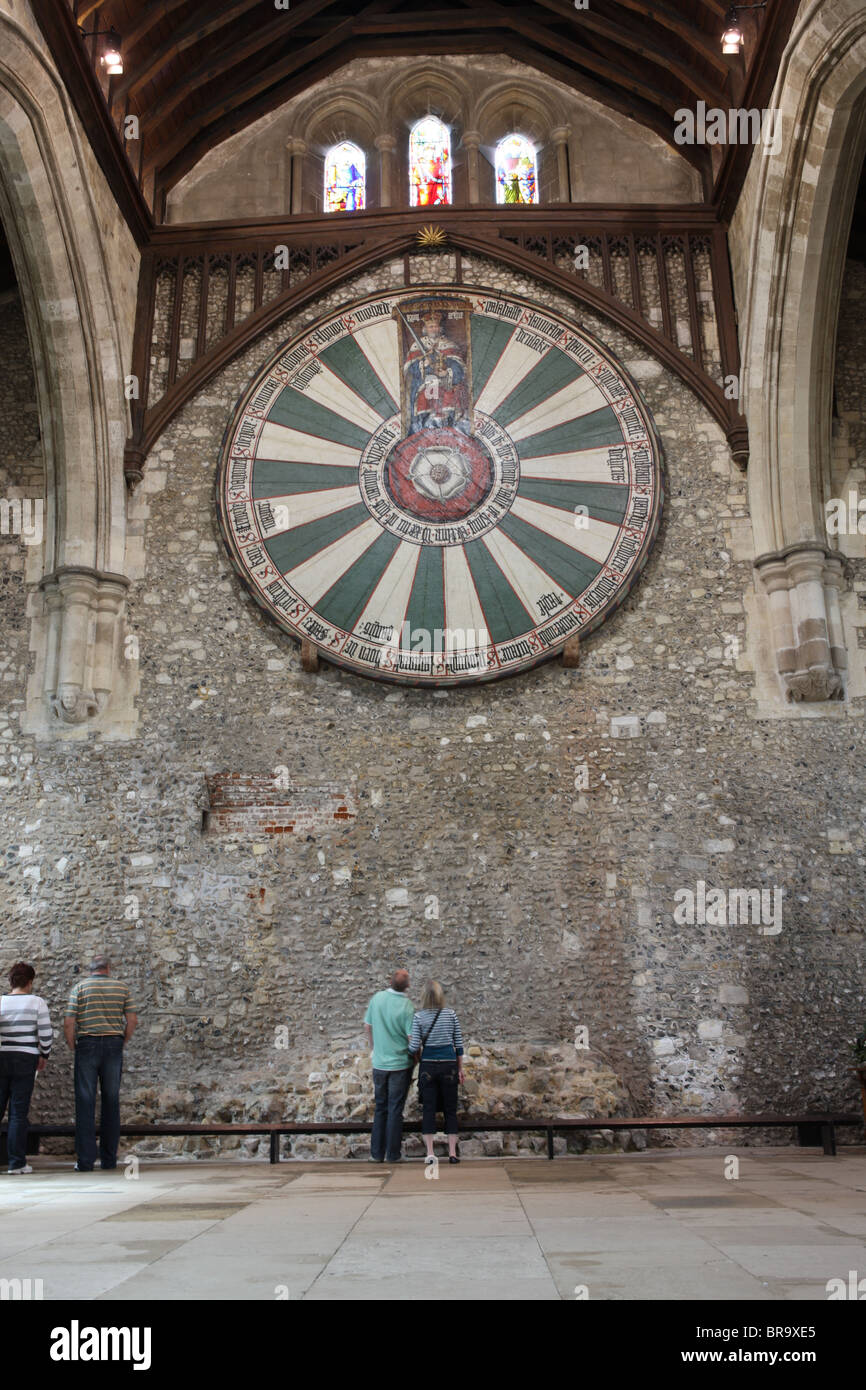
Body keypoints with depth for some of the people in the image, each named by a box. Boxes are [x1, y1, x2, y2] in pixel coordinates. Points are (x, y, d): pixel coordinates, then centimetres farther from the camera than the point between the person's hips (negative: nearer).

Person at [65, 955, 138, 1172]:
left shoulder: (79, 987, 1)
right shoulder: (121, 988, 7)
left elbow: (69, 1022, -6)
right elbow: (132, 1020, 3)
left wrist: (73, 1047, 7)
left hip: (87, 1045, -2)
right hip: (114, 1045, 2)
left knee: (85, 1103, 1)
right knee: (111, 1101, 8)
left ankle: (86, 1160, -1)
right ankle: (109, 1159, 11)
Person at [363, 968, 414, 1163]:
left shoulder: (377, 998, -4)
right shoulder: (406, 1006, -15)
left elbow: (367, 1026, 7)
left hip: (379, 1063, 3)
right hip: (400, 1064, -3)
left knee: (380, 1108, 14)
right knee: (395, 1109, 6)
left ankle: (376, 1153, 17)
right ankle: (393, 1154, 10)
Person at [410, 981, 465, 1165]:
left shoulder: (419, 1016, -5)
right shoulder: (451, 1014, 0)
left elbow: (414, 1047, -8)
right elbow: (459, 1044, 4)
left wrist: (414, 1048, 16)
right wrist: (460, 1069, 12)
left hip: (428, 1065, -1)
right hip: (449, 1065, 1)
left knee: (428, 1109, 4)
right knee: (450, 1109, 9)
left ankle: (430, 1153, 0)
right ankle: (452, 1152, 8)